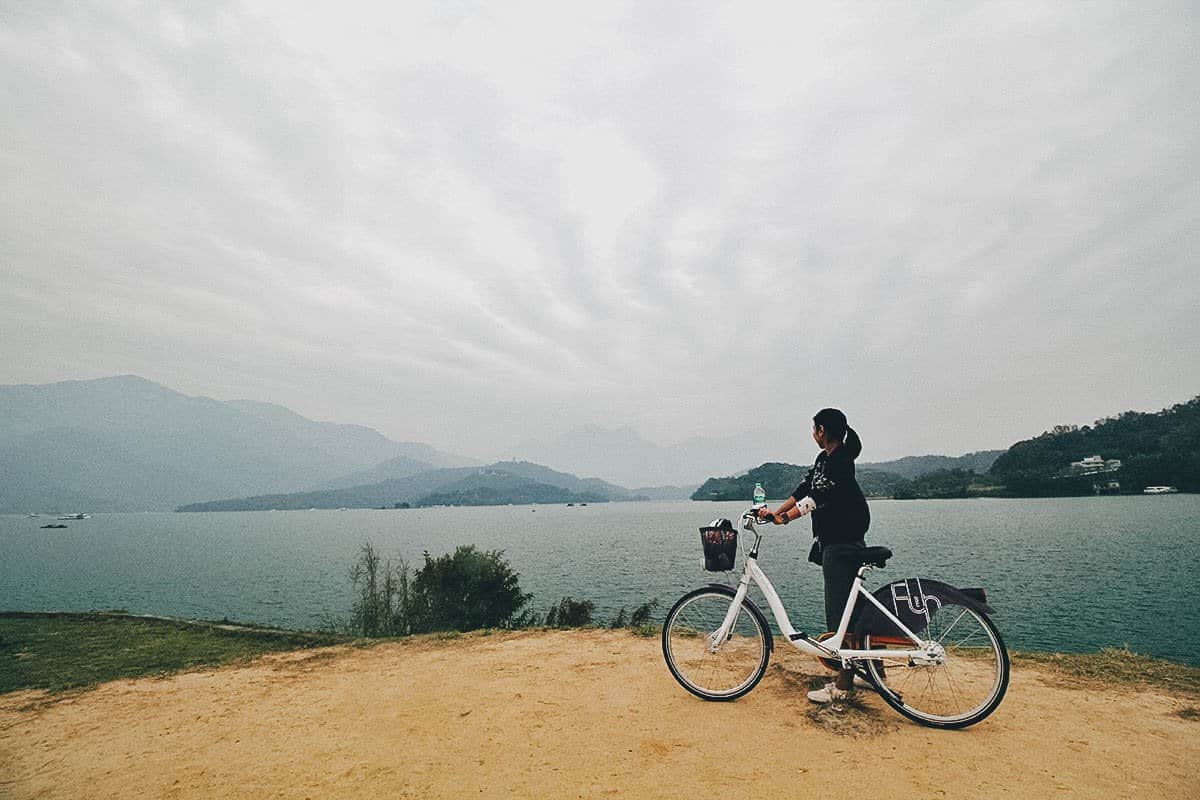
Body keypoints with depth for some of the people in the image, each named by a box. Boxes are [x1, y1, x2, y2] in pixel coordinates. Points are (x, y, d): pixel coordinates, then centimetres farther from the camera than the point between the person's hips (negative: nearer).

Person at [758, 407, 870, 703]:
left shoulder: (841, 462, -18)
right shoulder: (824, 459, 13)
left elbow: (818, 497, -25)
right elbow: (804, 489, 12)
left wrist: (785, 517, -30)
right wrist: (775, 513, 6)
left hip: (844, 543, -10)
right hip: (832, 543, 10)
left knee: (840, 612, -4)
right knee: (847, 610, 16)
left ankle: (843, 685, 4)